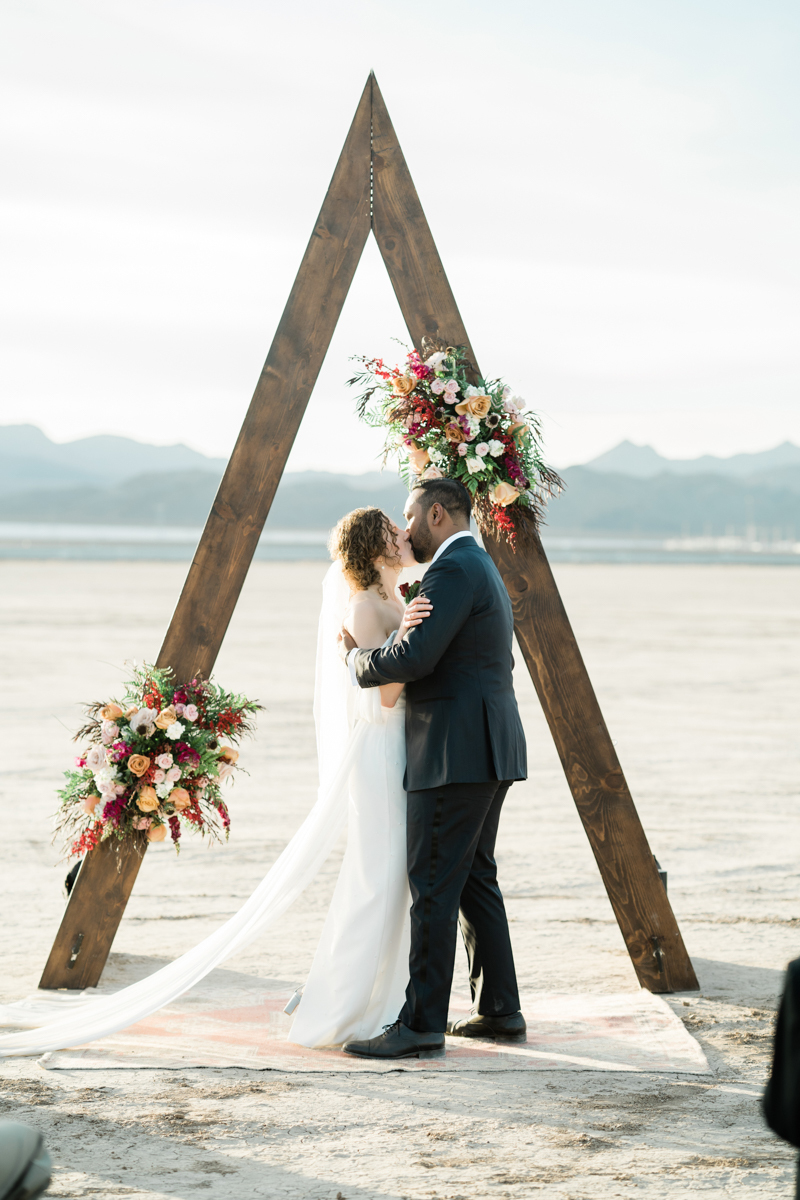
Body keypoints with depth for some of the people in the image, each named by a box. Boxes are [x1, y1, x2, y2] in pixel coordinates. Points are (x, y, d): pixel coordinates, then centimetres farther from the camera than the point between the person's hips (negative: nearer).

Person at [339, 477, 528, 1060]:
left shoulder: (454, 569, -14)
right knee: (475, 880, 15)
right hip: (488, 751, 11)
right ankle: (500, 1011, 18)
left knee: (433, 888, -8)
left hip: (457, 754, -11)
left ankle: (422, 1024, -6)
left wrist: (357, 656, -5)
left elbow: (413, 657, -23)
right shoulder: (483, 569, 20)